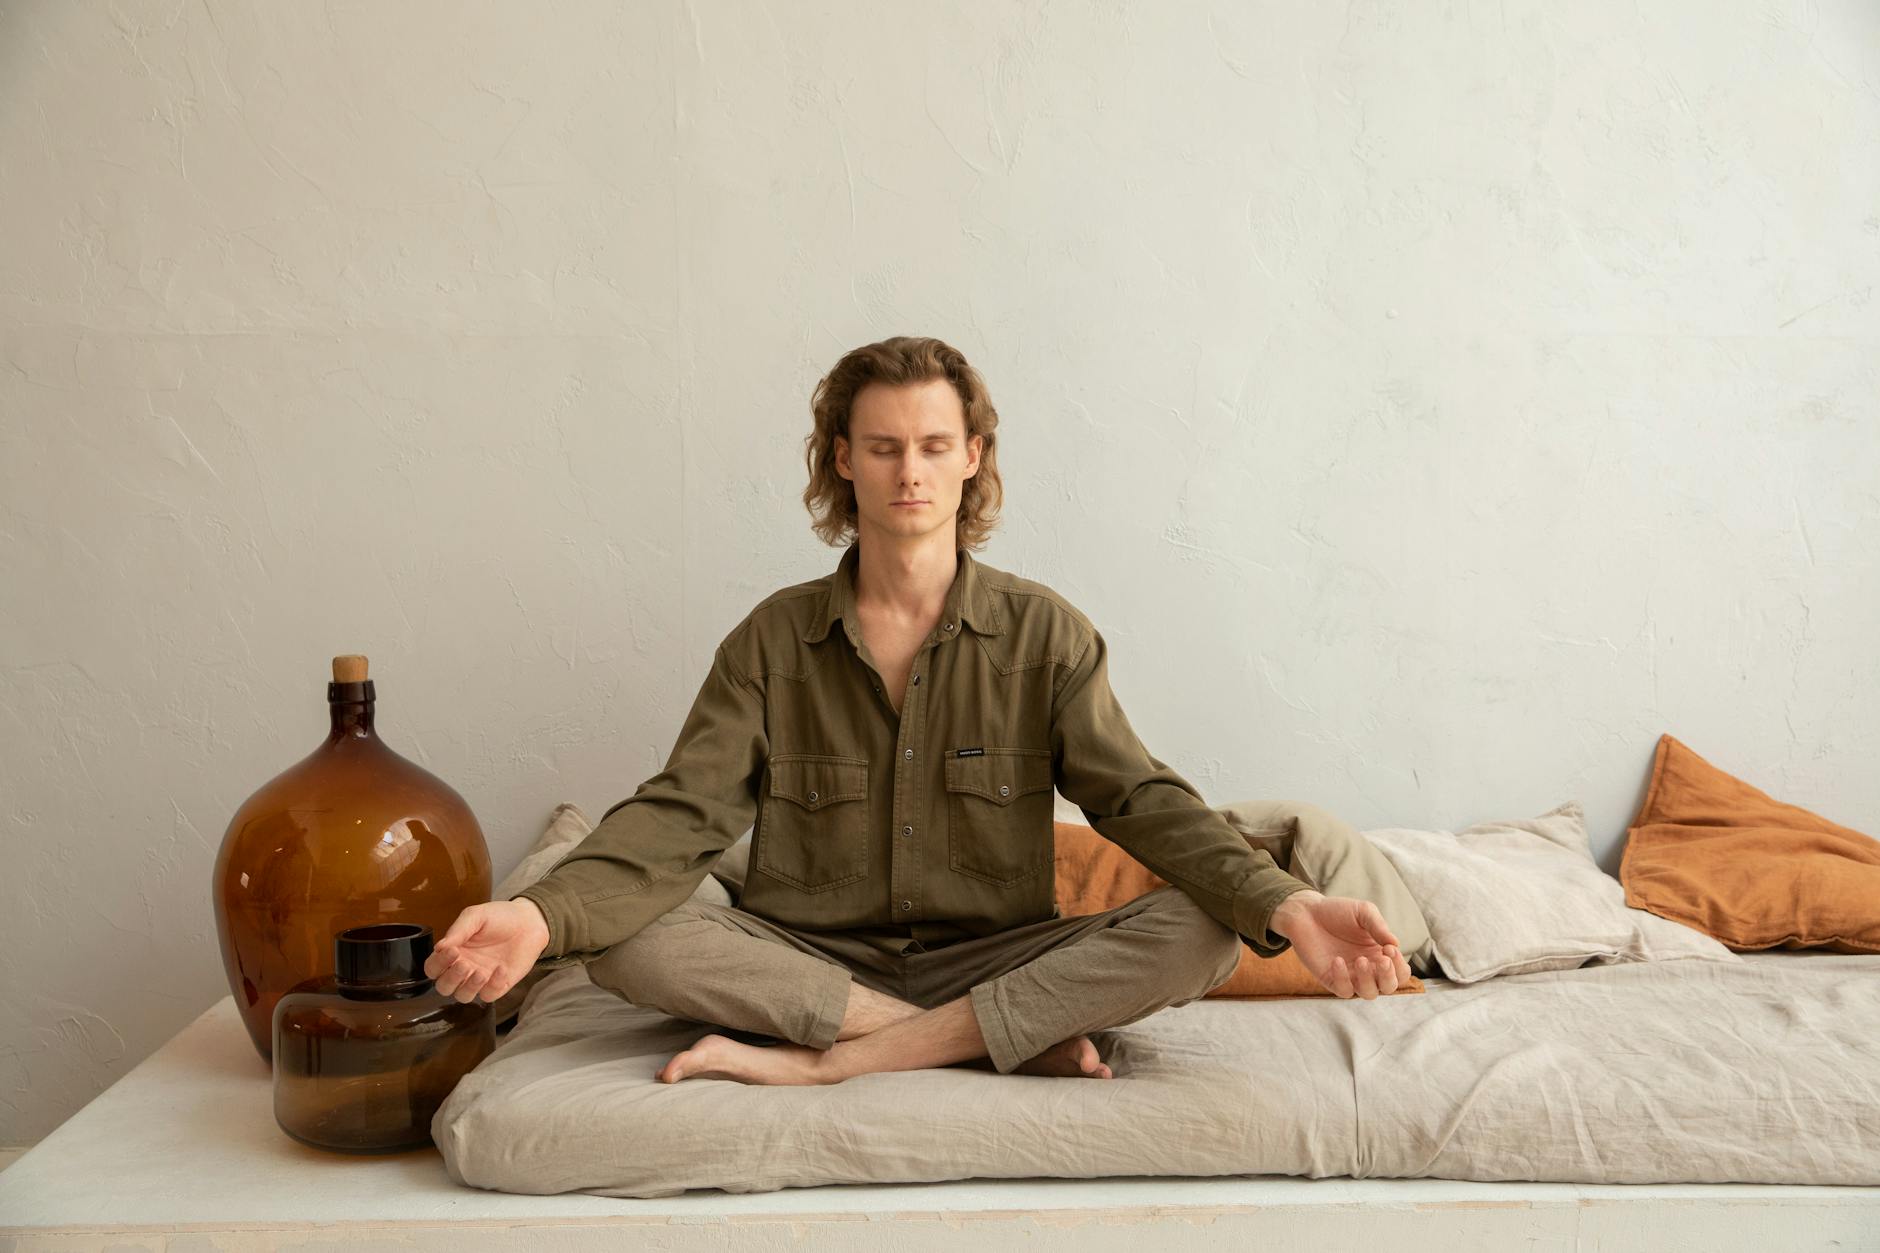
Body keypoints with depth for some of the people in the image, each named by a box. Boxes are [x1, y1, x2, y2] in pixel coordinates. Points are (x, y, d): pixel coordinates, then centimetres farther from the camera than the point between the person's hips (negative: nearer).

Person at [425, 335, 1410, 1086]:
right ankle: (1015, 1038, -22)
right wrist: (542, 915, -27)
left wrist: (1281, 903, -26)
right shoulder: (772, 641, 2)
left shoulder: (1046, 635, 1)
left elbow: (1139, 798, -7)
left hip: (992, 956, 0)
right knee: (626, 943, -27)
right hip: (810, 961, 1)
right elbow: (681, 816, -7)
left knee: (1201, 937, -25)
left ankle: (829, 1061, -25)